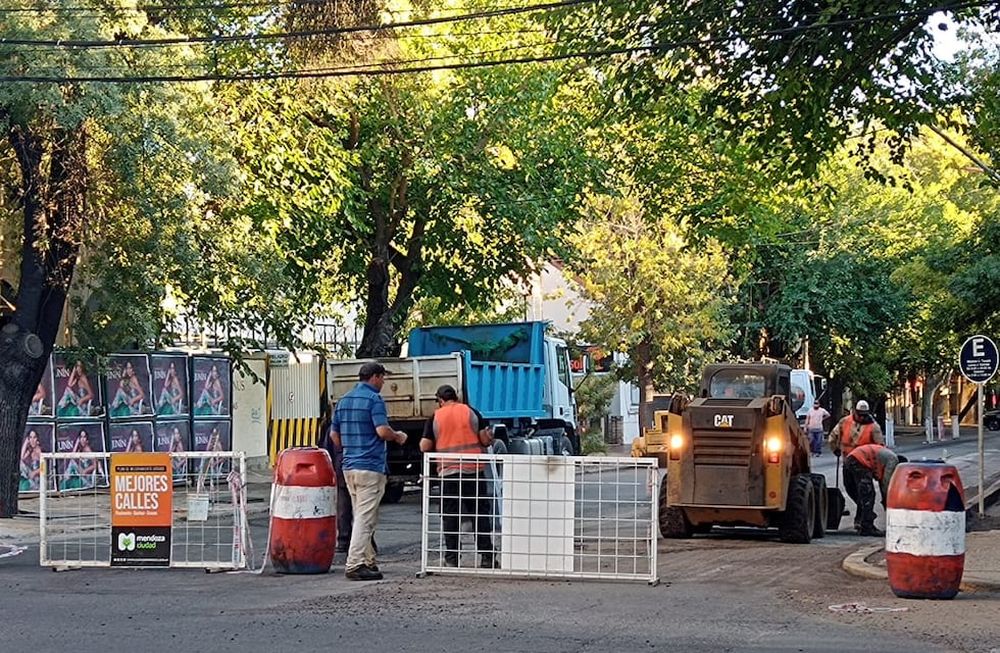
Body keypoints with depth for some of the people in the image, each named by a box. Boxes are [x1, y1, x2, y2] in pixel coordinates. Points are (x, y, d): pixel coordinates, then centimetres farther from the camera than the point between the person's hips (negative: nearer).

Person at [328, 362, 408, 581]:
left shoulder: (343, 400, 15)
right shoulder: (374, 399, -10)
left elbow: (334, 435, 18)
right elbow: (382, 430, -20)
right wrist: (398, 437, -1)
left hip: (349, 466, 8)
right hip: (371, 466, -8)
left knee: (362, 516, 15)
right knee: (365, 518, -7)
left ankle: (368, 561, 19)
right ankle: (354, 564, -11)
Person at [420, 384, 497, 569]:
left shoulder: (435, 417, 2)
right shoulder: (471, 412, 4)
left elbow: (424, 447, 0)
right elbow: (485, 439, 0)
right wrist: (489, 439, 22)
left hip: (448, 471, 0)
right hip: (473, 470, 0)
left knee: (450, 515, 5)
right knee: (481, 512, 5)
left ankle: (452, 557, 5)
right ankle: (486, 556, 3)